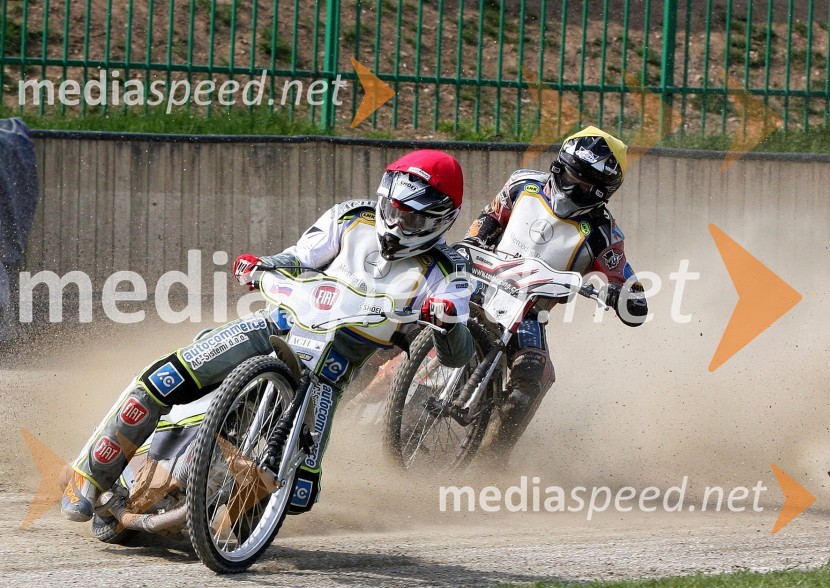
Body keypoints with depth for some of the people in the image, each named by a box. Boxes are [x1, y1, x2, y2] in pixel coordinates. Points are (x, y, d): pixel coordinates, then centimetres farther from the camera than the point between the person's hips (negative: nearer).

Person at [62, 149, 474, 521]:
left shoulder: (441, 274, -2)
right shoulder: (353, 219, 7)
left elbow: (458, 355, -9)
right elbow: (300, 260, 13)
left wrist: (449, 321, -33)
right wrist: (257, 266, -10)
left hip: (332, 365, -2)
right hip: (282, 323, 2)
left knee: (299, 492, -17)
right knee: (164, 380, -19)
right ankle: (91, 475, -5)